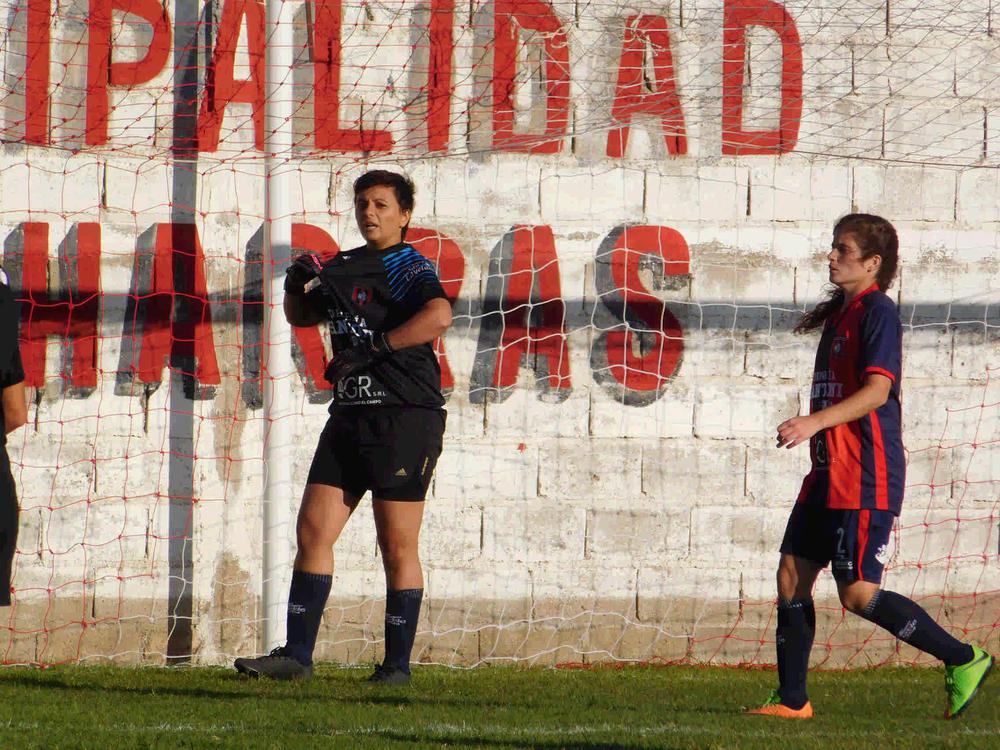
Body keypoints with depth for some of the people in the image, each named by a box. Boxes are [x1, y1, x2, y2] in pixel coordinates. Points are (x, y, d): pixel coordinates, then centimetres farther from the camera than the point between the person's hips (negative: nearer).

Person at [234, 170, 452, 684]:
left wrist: (375, 348, -25)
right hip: (349, 417, 8)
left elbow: (438, 315, -27)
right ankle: (296, 655, 3)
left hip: (404, 418, -8)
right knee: (313, 531, 1)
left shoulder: (406, 266, -7)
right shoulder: (343, 267, 17)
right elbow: (300, 315, 31)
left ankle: (398, 663, 2)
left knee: (397, 547, -4)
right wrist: (298, 284, 9)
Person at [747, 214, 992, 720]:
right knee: (792, 573, 4)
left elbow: (877, 390, -21)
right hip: (830, 471, 10)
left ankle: (963, 660, 0)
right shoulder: (840, 314, 18)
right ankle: (791, 700, 8)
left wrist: (816, 422, -29)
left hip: (866, 478, -10)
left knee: (858, 593, -10)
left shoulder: (877, 312, -11)